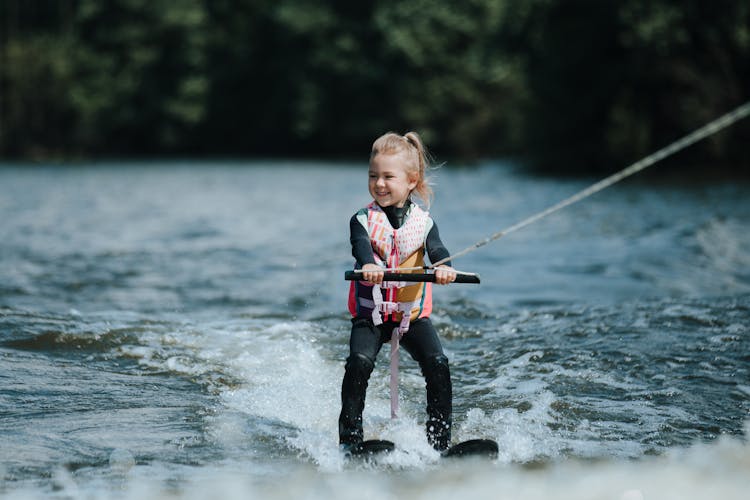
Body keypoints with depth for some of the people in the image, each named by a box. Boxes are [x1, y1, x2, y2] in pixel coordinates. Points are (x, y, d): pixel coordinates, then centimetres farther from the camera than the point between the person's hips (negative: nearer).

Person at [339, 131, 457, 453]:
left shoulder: (423, 222, 1)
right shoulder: (363, 220, -3)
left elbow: (436, 250, -17)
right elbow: (361, 244, -24)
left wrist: (444, 268, -42)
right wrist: (368, 264, -49)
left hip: (413, 313, 1)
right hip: (370, 313, -1)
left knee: (437, 364, -16)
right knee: (359, 361, -23)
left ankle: (440, 439, -7)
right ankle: (349, 438, -17)